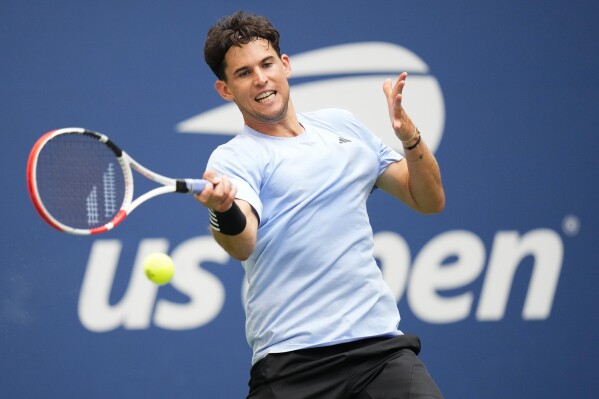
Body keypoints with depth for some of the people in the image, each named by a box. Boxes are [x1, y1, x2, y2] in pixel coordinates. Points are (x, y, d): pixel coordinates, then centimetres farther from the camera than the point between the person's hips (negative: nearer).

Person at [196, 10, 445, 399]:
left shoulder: (343, 125, 17)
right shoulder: (232, 158, 0)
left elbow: (430, 201, 19)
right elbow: (243, 245, -20)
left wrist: (409, 135, 2)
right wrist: (224, 211, -42)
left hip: (379, 340, 3)